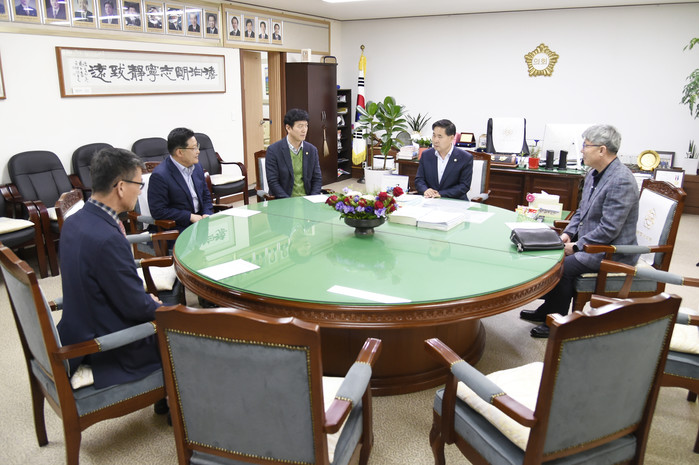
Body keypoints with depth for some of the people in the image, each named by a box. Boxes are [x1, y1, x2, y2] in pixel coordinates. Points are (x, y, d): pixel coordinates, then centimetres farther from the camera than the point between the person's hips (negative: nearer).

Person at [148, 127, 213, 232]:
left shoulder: (197, 167, 10)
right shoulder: (159, 175, -14)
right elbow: (158, 211, -15)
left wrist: (207, 214, -1)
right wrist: (190, 216, -17)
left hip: (199, 219, 7)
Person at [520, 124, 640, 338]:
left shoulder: (621, 181, -23)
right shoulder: (594, 173, 7)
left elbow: (609, 230, -26)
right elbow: (581, 210, 16)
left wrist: (577, 246, -20)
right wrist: (568, 233, 1)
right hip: (590, 242, 10)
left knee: (563, 266, -22)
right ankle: (547, 310, 15)